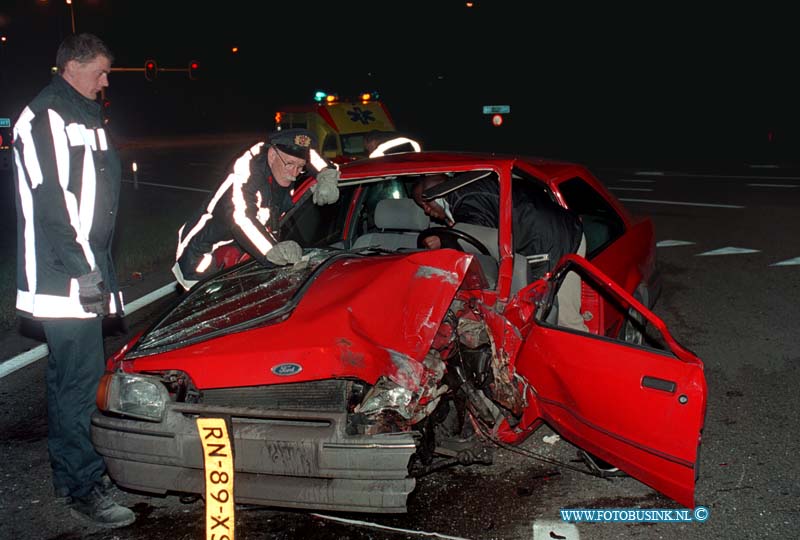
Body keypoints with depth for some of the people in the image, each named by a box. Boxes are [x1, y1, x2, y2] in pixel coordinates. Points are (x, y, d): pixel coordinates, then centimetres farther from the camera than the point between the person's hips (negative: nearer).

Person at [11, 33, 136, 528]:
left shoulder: (80, 117, 20)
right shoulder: (46, 117, -12)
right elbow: (51, 198, -20)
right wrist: (84, 268, -21)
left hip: (84, 269, 10)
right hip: (63, 277, -10)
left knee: (70, 375, 16)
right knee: (81, 377, -8)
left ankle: (71, 472, 27)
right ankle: (84, 487, 0)